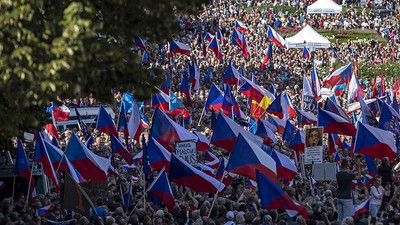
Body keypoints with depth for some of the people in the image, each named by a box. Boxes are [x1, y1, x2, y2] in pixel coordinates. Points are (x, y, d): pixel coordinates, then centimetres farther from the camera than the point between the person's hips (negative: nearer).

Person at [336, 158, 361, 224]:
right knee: (346, 217, -5)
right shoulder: (349, 175, -15)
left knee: (339, 217, 9)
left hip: (339, 197, 6)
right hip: (347, 198, -6)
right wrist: (358, 166, 4)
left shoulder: (338, 175, 2)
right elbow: (359, 177, 1)